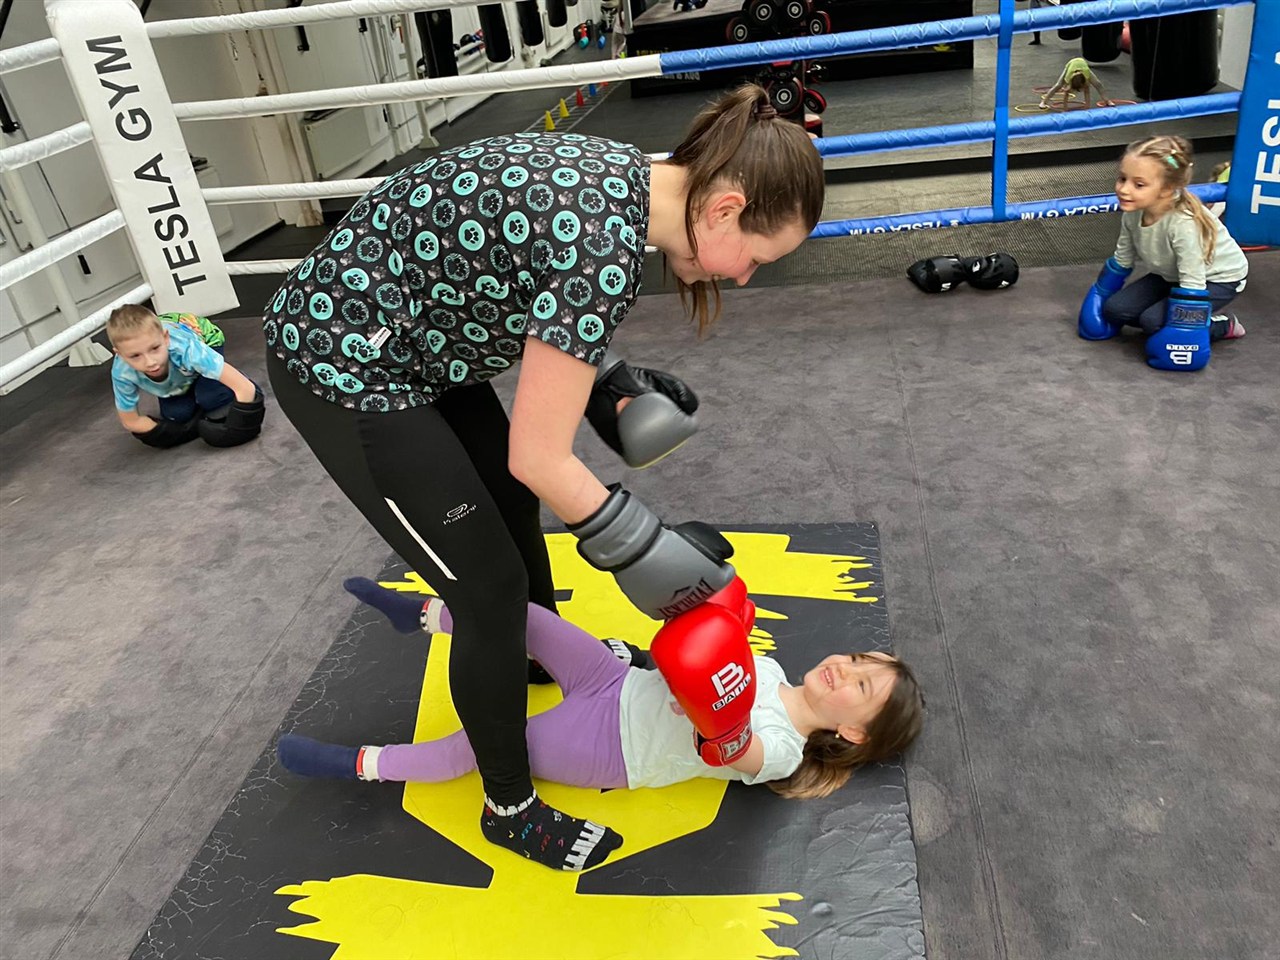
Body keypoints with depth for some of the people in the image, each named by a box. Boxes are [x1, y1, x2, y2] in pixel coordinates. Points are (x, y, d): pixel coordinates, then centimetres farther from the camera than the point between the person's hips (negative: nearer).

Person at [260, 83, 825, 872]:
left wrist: (612, 377, 5)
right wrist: (645, 551, -12)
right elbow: (541, 456, -24)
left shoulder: (627, 178, -2)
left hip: (405, 339, 10)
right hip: (341, 362, -10)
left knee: (513, 505, 24)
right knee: (490, 584, -2)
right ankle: (511, 809, 21)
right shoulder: (606, 246, -29)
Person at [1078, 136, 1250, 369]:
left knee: (1153, 321, -25)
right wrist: (1099, 302, 7)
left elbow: (1192, 285, -34)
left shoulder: (1184, 224, -39)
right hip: (1172, 275, 7)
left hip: (1220, 278, -7)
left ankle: (1222, 324, 1)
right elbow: (1121, 262, -1)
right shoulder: (1133, 212, -18)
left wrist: (1181, 333, -31)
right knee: (1115, 310, -8)